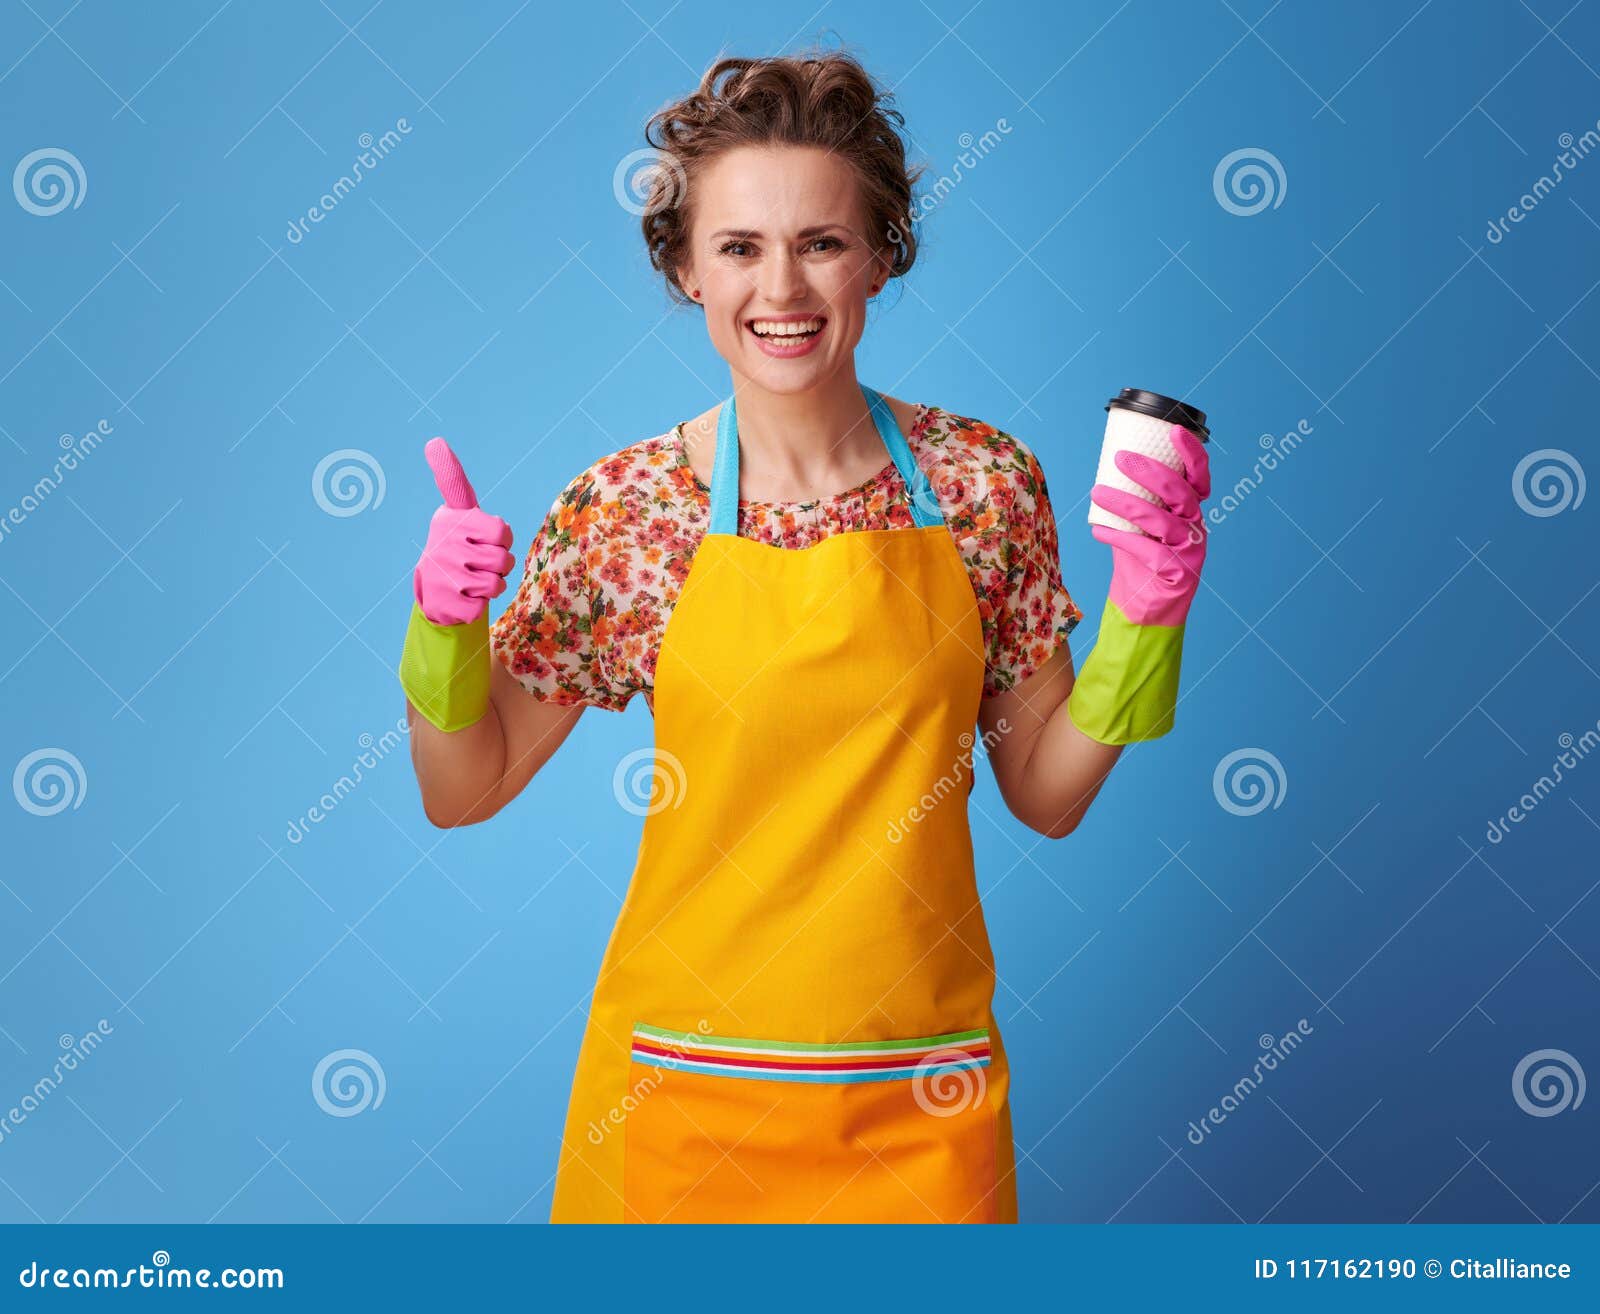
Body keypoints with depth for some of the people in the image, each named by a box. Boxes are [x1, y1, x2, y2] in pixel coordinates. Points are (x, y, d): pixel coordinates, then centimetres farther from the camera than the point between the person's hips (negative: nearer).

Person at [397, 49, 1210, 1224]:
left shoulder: (985, 482, -6)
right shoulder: (622, 508, -9)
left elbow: (1048, 796, 2)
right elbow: (464, 794, 0)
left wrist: (1143, 620, -12)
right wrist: (445, 628, -17)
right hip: (682, 1089, -1)